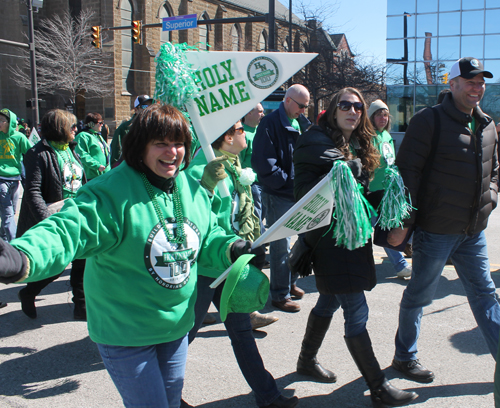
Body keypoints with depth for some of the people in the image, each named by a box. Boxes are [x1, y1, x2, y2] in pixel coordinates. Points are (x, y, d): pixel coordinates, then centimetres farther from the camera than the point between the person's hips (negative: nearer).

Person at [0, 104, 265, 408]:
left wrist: (231, 249, -8)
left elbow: (207, 239, 12)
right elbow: (68, 231, -34)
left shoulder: (192, 189, -1)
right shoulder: (111, 192, -23)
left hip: (177, 325, 6)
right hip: (125, 333, -6)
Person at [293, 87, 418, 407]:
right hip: (329, 236, -9)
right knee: (357, 312, -4)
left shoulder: (360, 147, 14)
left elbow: (363, 192, 17)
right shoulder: (317, 142, -10)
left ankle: (307, 360, 39)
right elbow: (305, 191, -16)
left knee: (330, 300, 20)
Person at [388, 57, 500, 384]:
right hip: (436, 229, -6)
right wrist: (402, 222, -18)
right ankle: (405, 356, 27)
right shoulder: (430, 121, -11)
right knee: (420, 295, 8)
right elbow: (407, 171, -14)